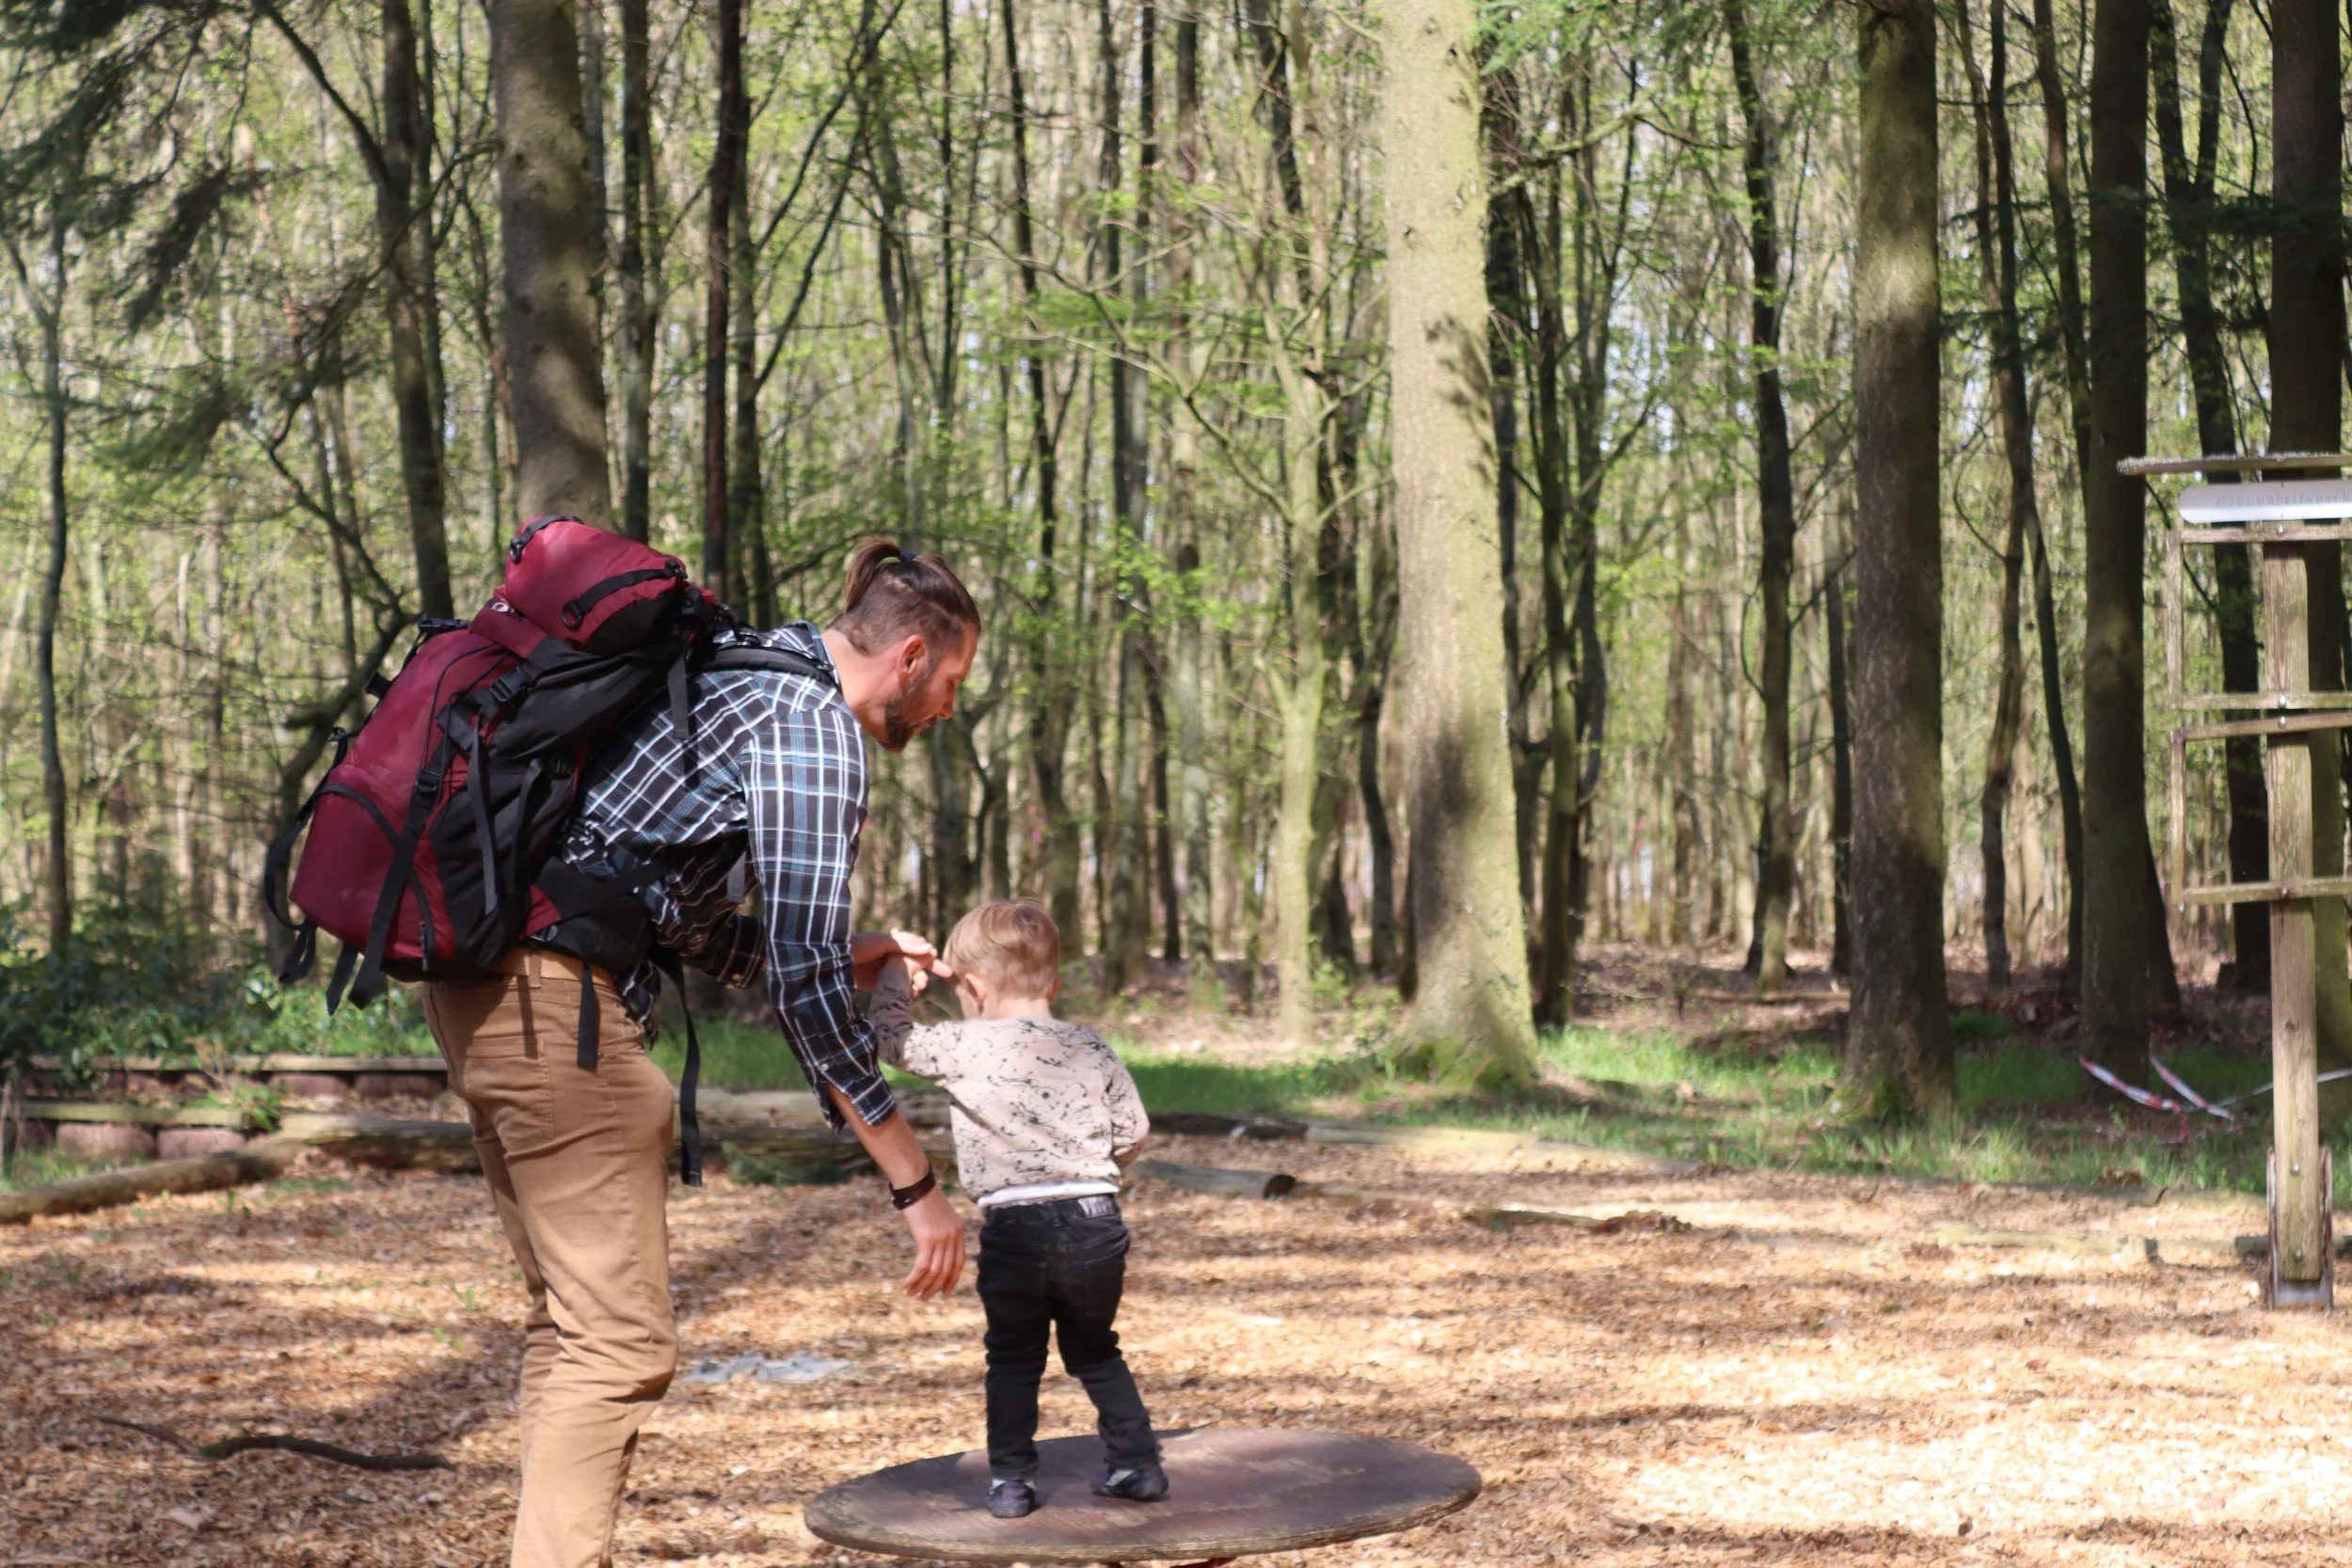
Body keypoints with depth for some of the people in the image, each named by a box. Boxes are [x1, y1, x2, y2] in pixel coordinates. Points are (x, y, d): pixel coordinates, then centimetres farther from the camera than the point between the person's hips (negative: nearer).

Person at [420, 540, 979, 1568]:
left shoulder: (752, 678, 21)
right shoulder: (816, 727, -9)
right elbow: (803, 983, -14)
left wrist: (849, 956, 24)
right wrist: (915, 1185, -10)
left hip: (485, 983, 10)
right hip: (554, 997, -10)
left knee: (569, 1320, 17)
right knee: (621, 1342, -7)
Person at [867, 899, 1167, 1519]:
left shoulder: (962, 1048, -4)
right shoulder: (1090, 1048, 7)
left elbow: (889, 1036, 10)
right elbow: (1133, 1132, 13)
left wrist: (898, 975, 24)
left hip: (1014, 1230, -3)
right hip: (1096, 1222, 3)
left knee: (1013, 1358, 13)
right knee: (1096, 1351, 21)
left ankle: (1011, 1480, 11)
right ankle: (1136, 1463, 22)